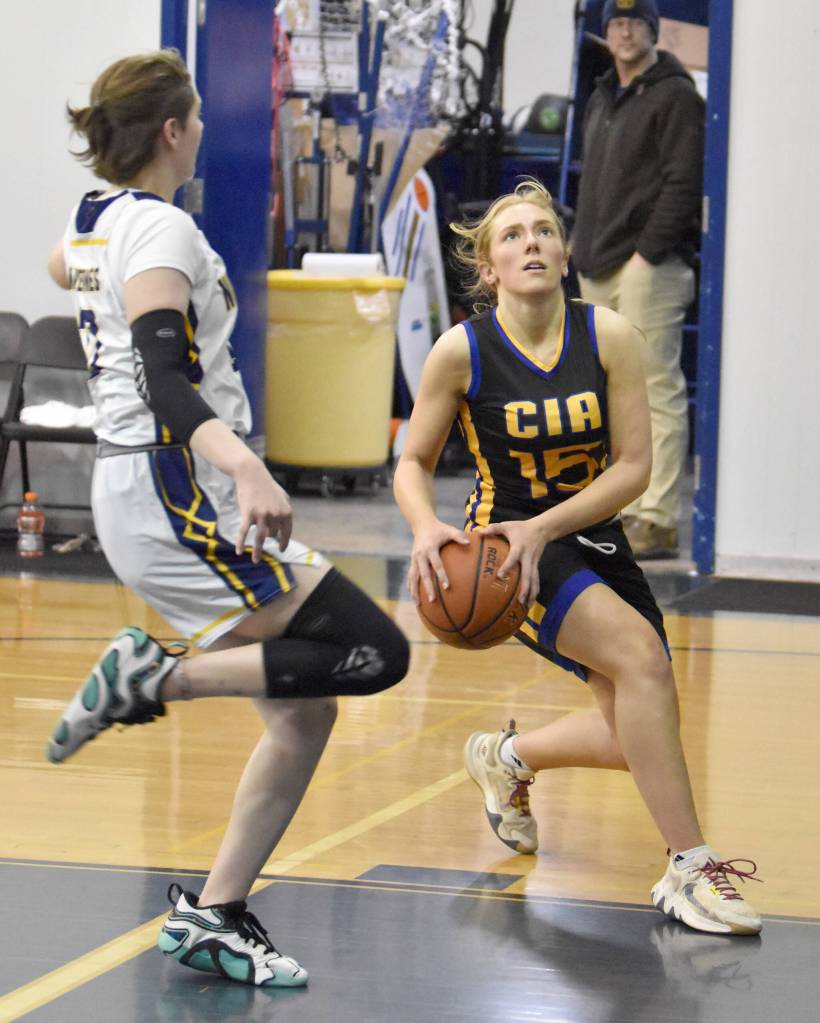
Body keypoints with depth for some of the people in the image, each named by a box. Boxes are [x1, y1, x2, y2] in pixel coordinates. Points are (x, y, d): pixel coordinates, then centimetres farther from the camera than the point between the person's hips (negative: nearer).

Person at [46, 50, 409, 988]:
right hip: (178, 496, -10)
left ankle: (212, 916, 10)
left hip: (139, 490, 10)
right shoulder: (160, 230, -15)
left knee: (302, 710, 9)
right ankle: (154, 677, -12)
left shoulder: (94, 215, 13)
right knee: (375, 654, -14)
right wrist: (247, 467, -44)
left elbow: (63, 266, 40)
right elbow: (165, 381, -30)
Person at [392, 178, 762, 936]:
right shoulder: (462, 350, -12)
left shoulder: (608, 336, -9)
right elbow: (413, 462, -1)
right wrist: (427, 529, -22)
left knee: (639, 735, 4)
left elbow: (634, 467, -9)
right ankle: (688, 869, -25)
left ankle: (508, 759, 35)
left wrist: (544, 527, -22)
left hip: (594, 541, 4)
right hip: (505, 539, -4)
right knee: (639, 652, -29)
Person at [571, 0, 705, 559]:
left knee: (656, 388, -11)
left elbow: (683, 183, -13)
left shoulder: (676, 96, -5)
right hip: (598, 272, 9)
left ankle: (658, 519, -14)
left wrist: (647, 251, -17)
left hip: (650, 267, -9)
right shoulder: (601, 100, 22)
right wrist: (583, 251, 16)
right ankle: (627, 509, 15)